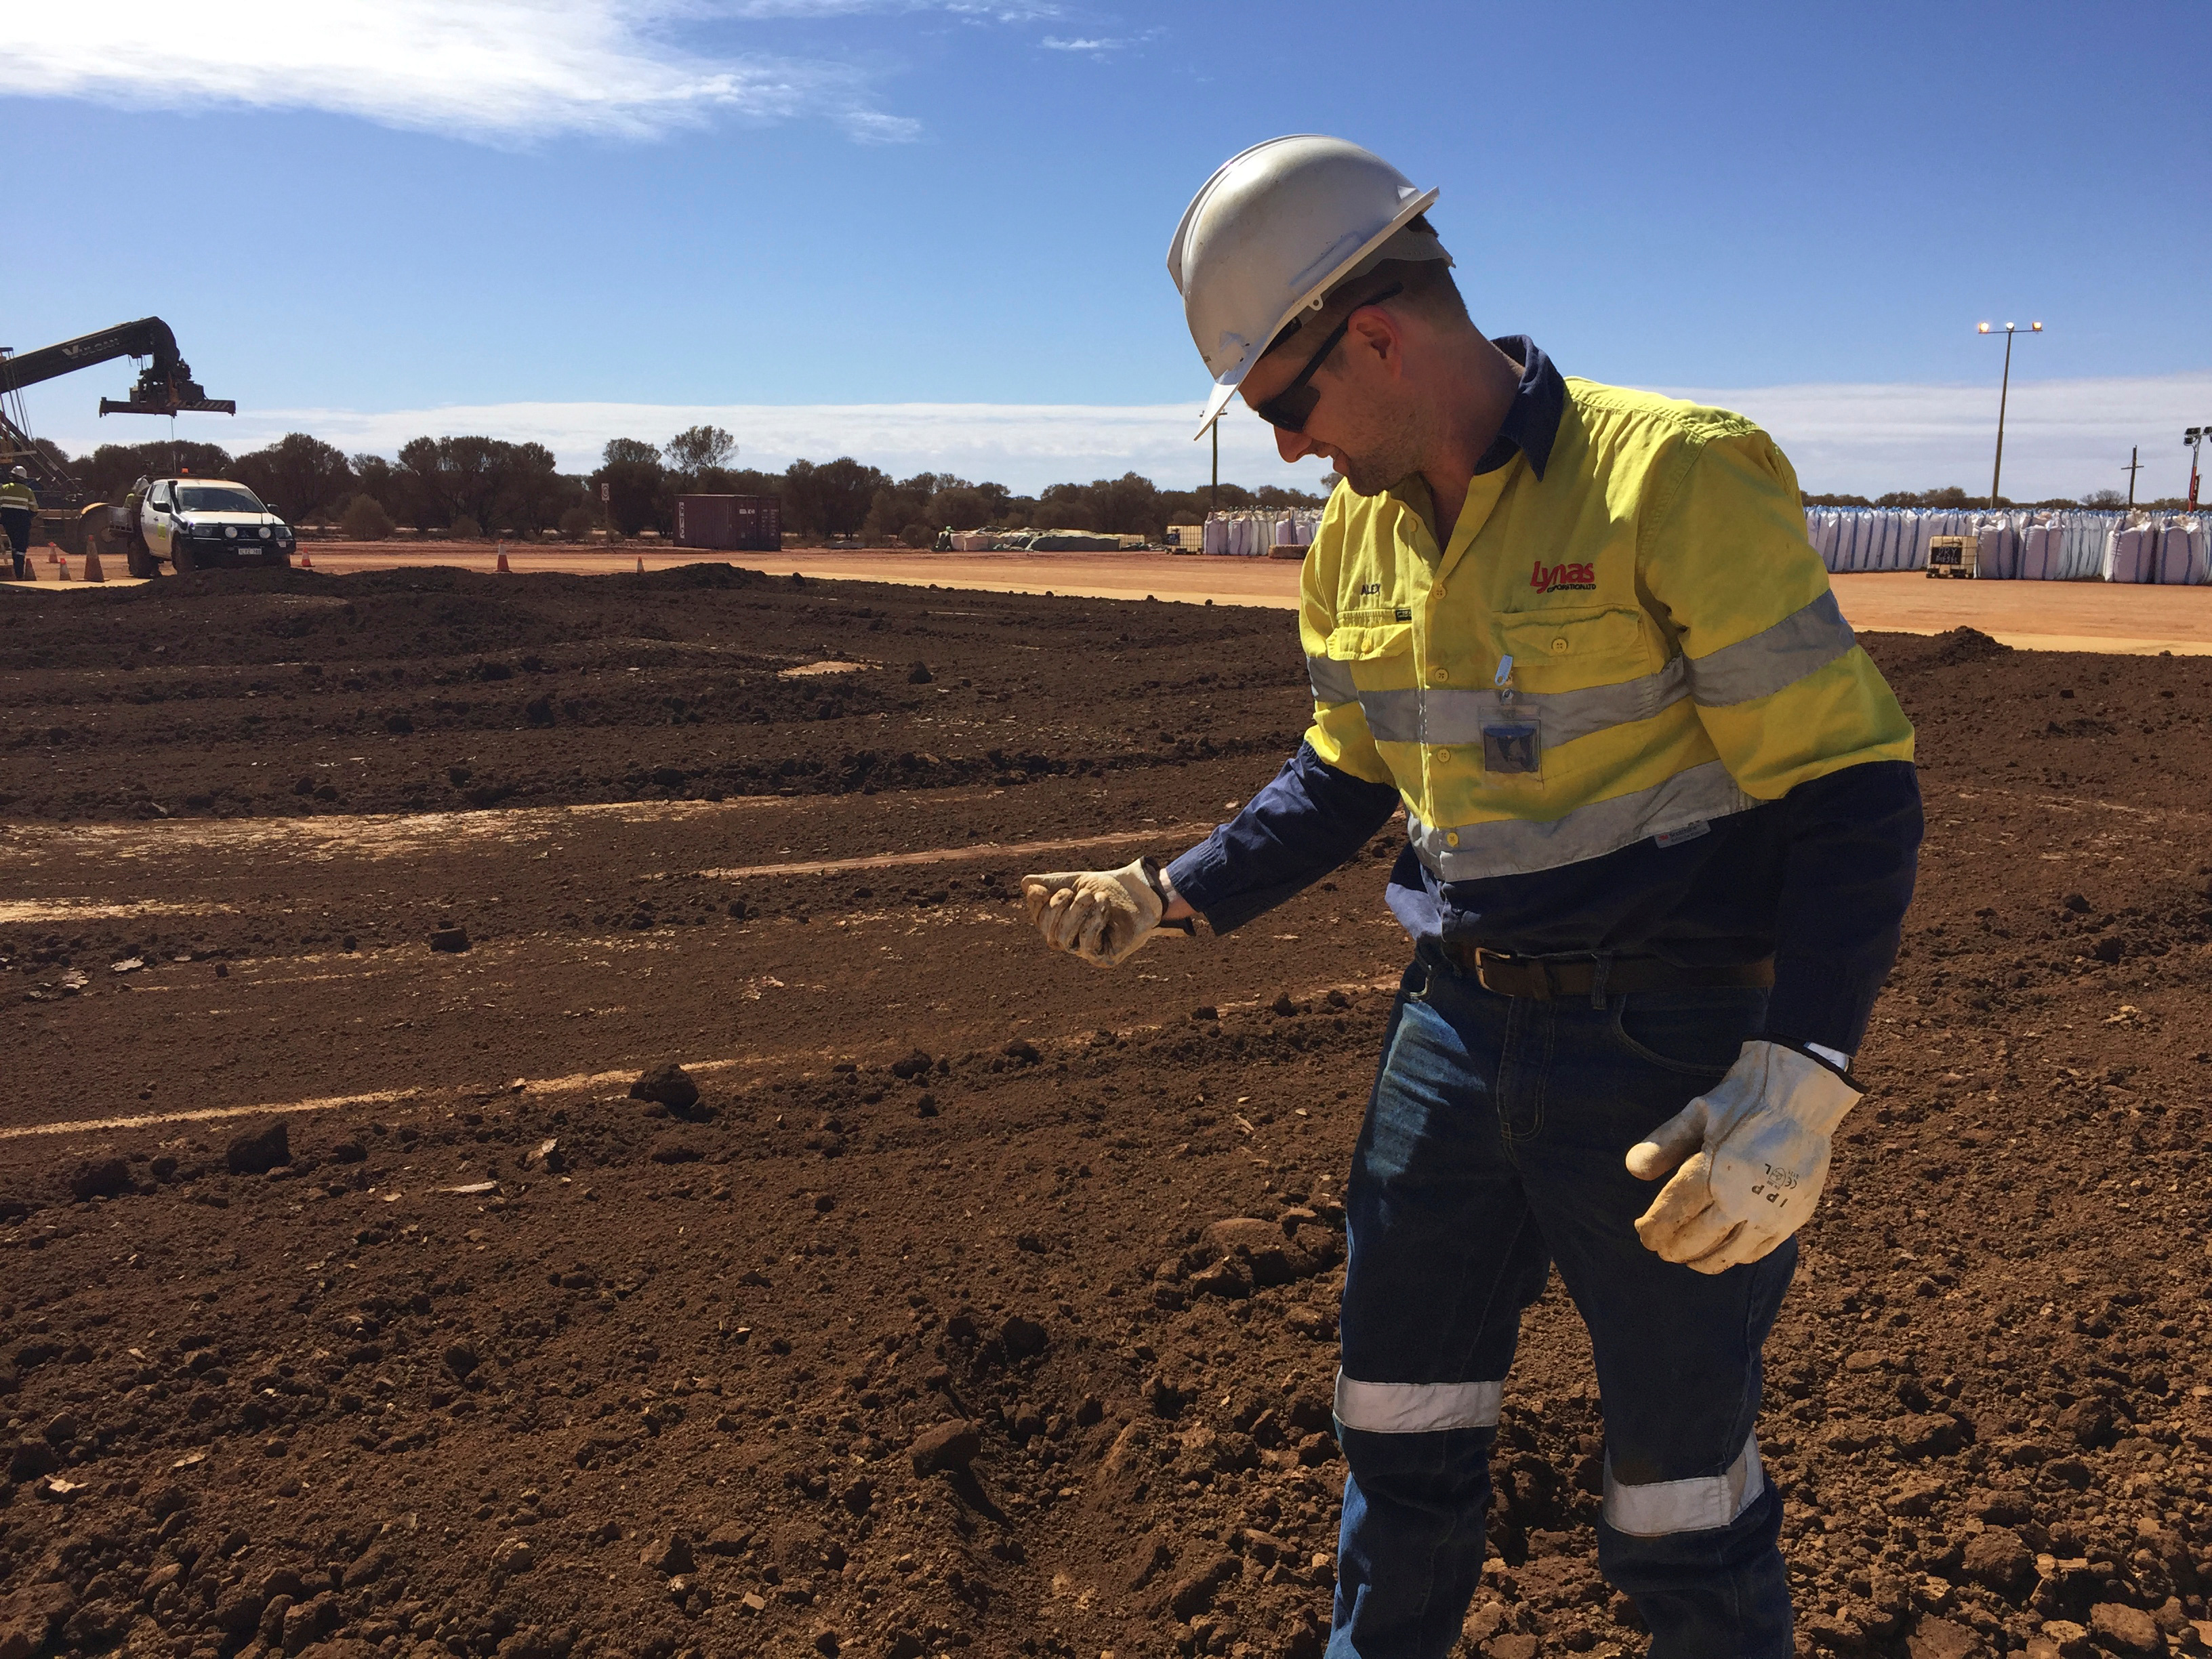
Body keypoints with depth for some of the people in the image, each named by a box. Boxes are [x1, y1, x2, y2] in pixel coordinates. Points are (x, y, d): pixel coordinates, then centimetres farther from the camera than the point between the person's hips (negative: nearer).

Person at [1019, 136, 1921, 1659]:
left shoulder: (1675, 478, -17)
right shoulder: (1360, 534, 4)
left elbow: (1856, 786, -17)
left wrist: (1800, 1079, -26)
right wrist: (1172, 895, 6)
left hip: (1670, 1056, -6)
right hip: (1457, 1027, 6)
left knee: (1681, 1475, 9)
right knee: (1400, 1418, 18)